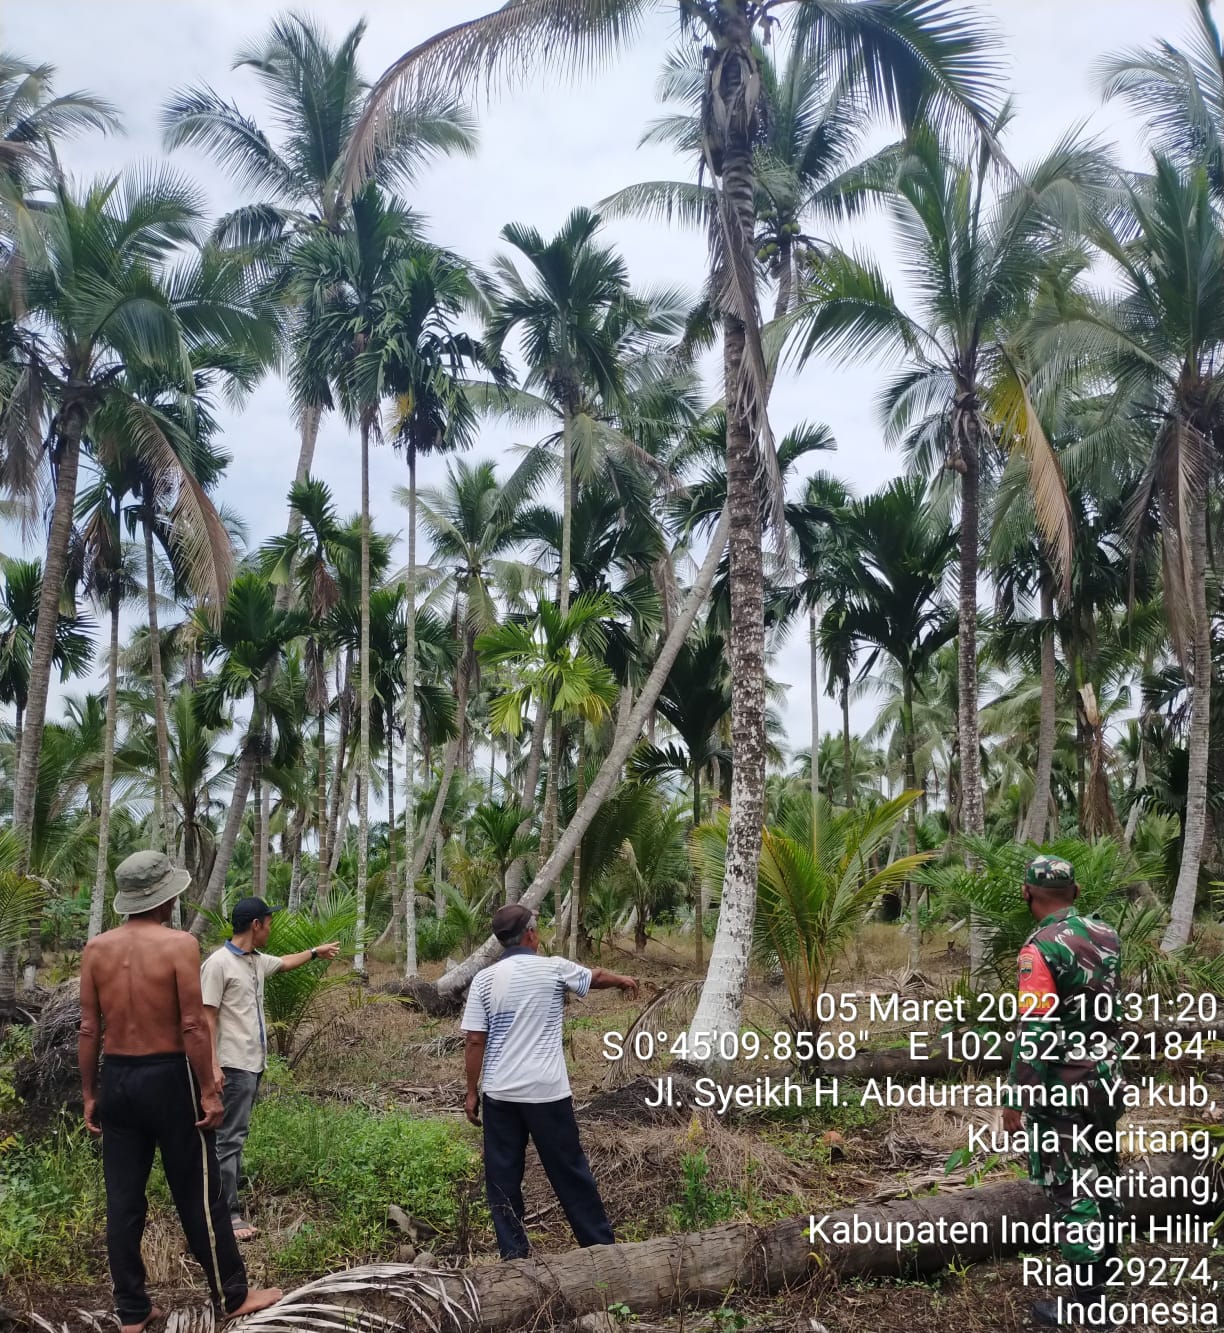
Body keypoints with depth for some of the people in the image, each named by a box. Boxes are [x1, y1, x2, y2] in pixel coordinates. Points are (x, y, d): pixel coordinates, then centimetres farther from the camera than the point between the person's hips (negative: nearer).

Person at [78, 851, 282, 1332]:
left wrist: (90, 1093, 11)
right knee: (199, 1195, 6)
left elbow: (89, 1030, 3)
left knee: (123, 1201, 11)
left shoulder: (96, 948, 1)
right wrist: (208, 1090, -10)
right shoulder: (179, 944, -14)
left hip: (116, 1079, 5)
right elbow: (193, 1026, -16)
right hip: (168, 1077, -5)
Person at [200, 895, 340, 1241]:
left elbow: (285, 963, 34)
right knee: (230, 1137, -6)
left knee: (236, 1135, 13)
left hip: (254, 1062, 9)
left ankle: (228, 1200, 20)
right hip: (233, 1065, -9)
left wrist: (316, 951, 44)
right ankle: (229, 1213, -3)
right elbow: (207, 1017, -16)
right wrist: (212, 1065, -21)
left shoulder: (257, 961, 11)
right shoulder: (219, 963, -15)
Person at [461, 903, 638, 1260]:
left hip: (499, 1093, 1)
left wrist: (471, 1092, 8)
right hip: (546, 1091, -1)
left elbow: (474, 1041, -2)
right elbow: (596, 977, 16)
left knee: (503, 1176, 10)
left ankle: (513, 1253, 13)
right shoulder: (554, 969, -4)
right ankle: (600, 1243, 20)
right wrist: (623, 980, 37)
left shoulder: (484, 979, -1)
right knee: (570, 1171, 10)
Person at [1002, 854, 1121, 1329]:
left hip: (1060, 1087, -7)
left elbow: (1033, 1034, -23)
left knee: (1070, 1189, 1)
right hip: (1105, 1077, 7)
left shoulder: (1041, 949, -21)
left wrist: (1014, 1098, -16)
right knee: (1100, 1175, 21)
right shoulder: (1107, 936, 1)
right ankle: (1104, 1266, 37)